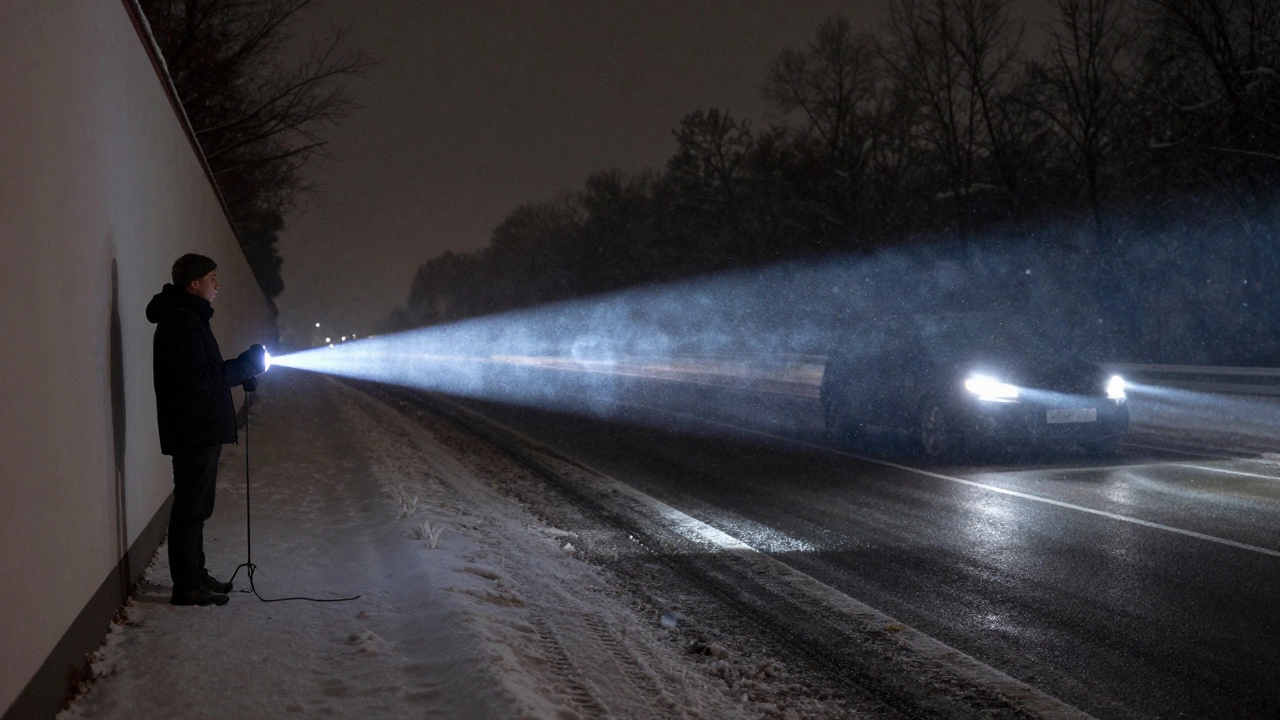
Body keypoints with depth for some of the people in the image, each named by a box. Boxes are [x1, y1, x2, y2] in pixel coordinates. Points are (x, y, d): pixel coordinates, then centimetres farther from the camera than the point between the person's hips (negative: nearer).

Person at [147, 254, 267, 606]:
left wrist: (245, 365, 8)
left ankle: (196, 575, 26)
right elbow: (198, 378, -23)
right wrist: (247, 365, -15)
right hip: (194, 432, -11)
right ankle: (187, 586, -2)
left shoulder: (190, 319, 18)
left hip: (201, 431, 11)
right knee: (191, 507, -6)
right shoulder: (181, 322, -16)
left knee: (195, 506, 16)